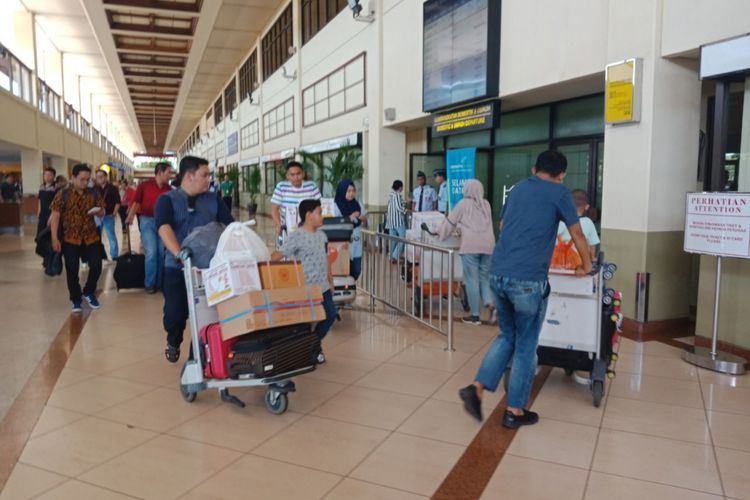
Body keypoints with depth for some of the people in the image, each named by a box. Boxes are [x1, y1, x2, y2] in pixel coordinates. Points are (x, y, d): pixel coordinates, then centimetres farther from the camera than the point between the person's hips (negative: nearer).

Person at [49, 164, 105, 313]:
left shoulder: (93, 194, 3)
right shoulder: (63, 194, -5)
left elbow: (102, 213, 12)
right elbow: (55, 216, -6)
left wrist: (98, 211, -14)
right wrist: (55, 239, -12)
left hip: (91, 237, 2)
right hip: (70, 238, -2)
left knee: (96, 266, -2)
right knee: (72, 271, 3)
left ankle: (89, 292, 23)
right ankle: (76, 299, 20)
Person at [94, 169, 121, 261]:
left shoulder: (113, 189, -2)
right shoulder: (95, 189, 7)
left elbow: (117, 202, -3)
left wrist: (113, 213, -11)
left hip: (108, 216, -4)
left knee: (111, 237, 2)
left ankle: (114, 257, 10)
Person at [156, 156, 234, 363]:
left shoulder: (212, 200, 7)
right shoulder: (167, 200, -2)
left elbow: (230, 226, 0)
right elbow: (164, 228, -19)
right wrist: (180, 255, -34)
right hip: (177, 267, -2)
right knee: (175, 311, 6)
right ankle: (173, 344, 36)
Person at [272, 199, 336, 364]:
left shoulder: (322, 235, 9)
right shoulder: (297, 237, -15)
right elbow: (280, 254, -22)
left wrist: (331, 282, 20)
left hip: (323, 287, 8)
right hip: (305, 289, -8)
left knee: (331, 315, 10)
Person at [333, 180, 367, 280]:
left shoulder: (357, 204, 8)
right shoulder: (336, 205, -8)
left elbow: (365, 220, 15)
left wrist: (363, 217, -8)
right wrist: (350, 218, -21)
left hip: (356, 243, 5)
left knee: (356, 270, 8)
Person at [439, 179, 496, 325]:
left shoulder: (463, 204, 5)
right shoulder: (486, 204, 18)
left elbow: (450, 221, 11)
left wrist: (442, 234, 30)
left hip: (470, 245, -4)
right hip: (487, 245, 4)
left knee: (472, 279, 1)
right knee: (484, 277, 13)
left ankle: (475, 315, 5)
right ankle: (490, 304, -9)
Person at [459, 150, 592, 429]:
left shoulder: (517, 189, 19)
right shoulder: (560, 193, 4)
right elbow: (577, 235, 13)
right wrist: (586, 266, 30)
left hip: (497, 274, 6)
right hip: (528, 280, -6)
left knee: (507, 336, 22)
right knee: (526, 345, 9)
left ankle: (477, 388, 10)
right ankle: (515, 411, 20)